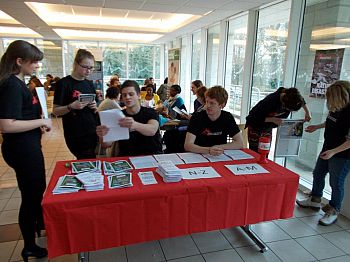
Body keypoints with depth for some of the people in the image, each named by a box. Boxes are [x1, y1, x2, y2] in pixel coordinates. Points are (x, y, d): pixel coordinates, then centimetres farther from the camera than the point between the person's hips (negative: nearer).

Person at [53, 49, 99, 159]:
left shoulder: (89, 84, 9)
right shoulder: (64, 83, -8)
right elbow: (56, 110, -6)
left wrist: (95, 107, -7)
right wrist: (71, 106, -24)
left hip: (93, 132, 5)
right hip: (76, 136, -5)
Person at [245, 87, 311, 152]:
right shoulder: (271, 101, -34)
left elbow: (301, 101, 10)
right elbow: (255, 117, -30)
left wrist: (307, 112, 0)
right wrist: (272, 119, -34)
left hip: (268, 129, 6)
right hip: (255, 127, -6)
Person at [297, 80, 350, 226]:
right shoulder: (336, 107, -3)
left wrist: (333, 151, -29)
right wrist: (317, 126, 11)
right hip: (328, 149, 9)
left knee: (336, 183, 5)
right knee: (318, 174, 20)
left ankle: (333, 211, 25)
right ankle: (315, 200, 40)